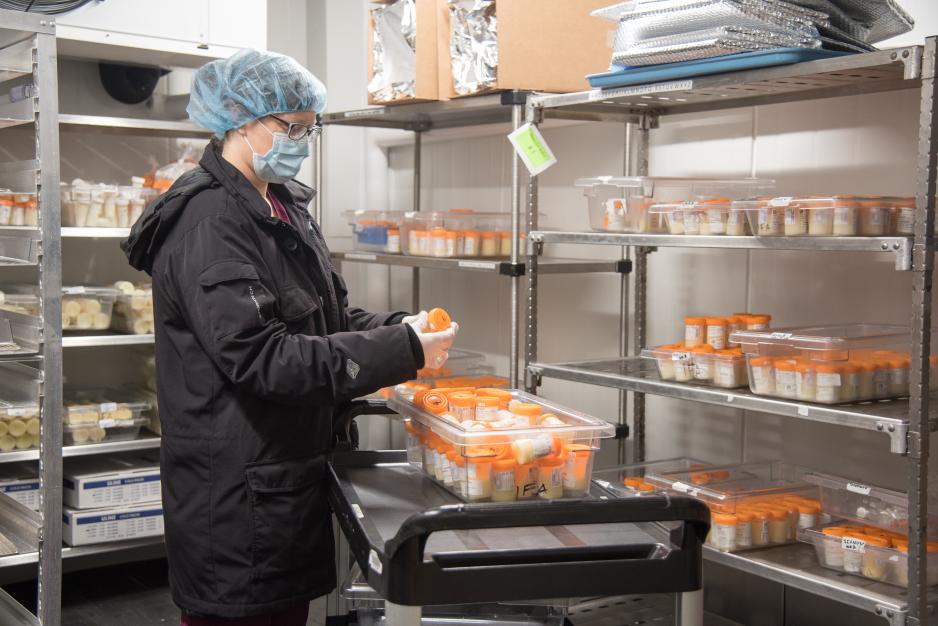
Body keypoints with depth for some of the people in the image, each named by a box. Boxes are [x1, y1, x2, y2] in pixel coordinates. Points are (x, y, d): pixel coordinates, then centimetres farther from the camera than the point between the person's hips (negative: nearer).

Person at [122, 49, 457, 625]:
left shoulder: (286, 207, 12)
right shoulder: (208, 222, -18)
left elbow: (331, 315, 15)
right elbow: (259, 357, -26)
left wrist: (401, 330, -5)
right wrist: (400, 353, -25)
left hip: (292, 476, 9)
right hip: (235, 496, -9)